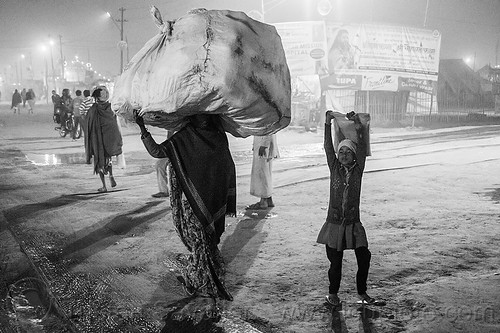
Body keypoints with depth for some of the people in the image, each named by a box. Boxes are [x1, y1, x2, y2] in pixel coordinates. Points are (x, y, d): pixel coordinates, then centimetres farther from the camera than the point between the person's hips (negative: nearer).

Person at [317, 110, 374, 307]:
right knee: (336, 262, 4)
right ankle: (333, 293, 26)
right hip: (334, 223, -1)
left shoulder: (358, 169, 2)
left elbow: (362, 150, -11)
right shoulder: (334, 167, 2)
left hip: (353, 224, 1)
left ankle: (362, 292, 20)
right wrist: (328, 124, -15)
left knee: (364, 258, -1)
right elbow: (328, 147, -7)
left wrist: (358, 129, -22)